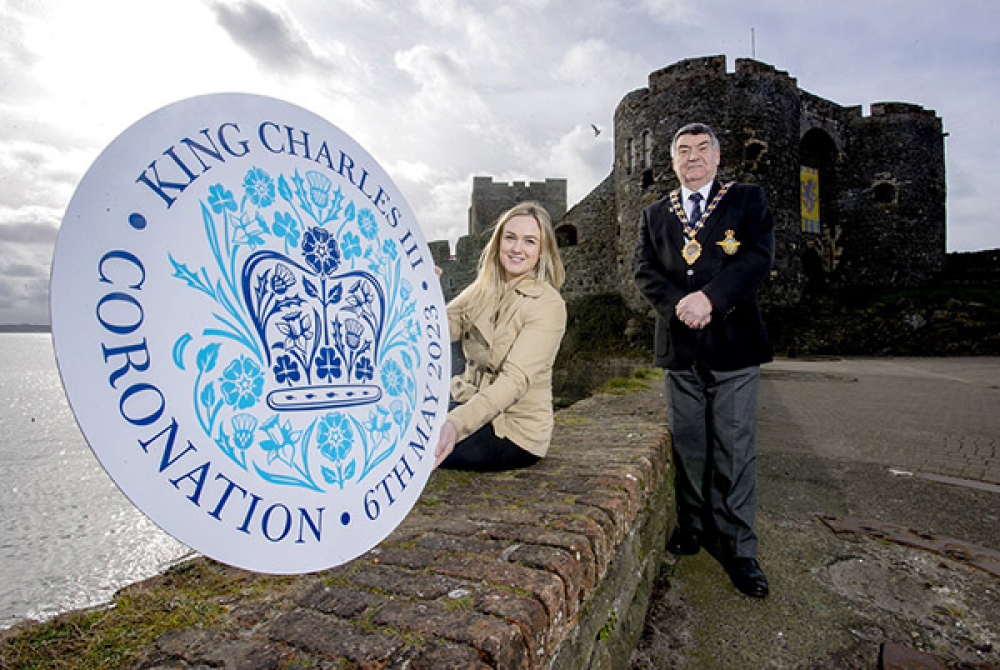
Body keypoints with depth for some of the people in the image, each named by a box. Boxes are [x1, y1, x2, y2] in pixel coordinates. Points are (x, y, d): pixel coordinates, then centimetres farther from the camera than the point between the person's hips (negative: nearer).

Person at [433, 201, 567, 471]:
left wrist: (456, 423, -41)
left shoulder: (548, 305, -17)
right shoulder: (484, 290, 6)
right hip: (474, 405, 6)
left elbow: (515, 379, -28)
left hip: (516, 431, -6)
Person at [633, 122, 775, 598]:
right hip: (680, 345, 2)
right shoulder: (654, 214, 15)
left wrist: (710, 298, -20)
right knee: (687, 444, 10)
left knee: (733, 446, 2)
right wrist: (679, 305, -15)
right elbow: (644, 270, 3)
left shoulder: (748, 199, 8)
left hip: (734, 343, -2)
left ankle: (736, 546, 15)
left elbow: (760, 256, -7)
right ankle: (693, 528, 26)